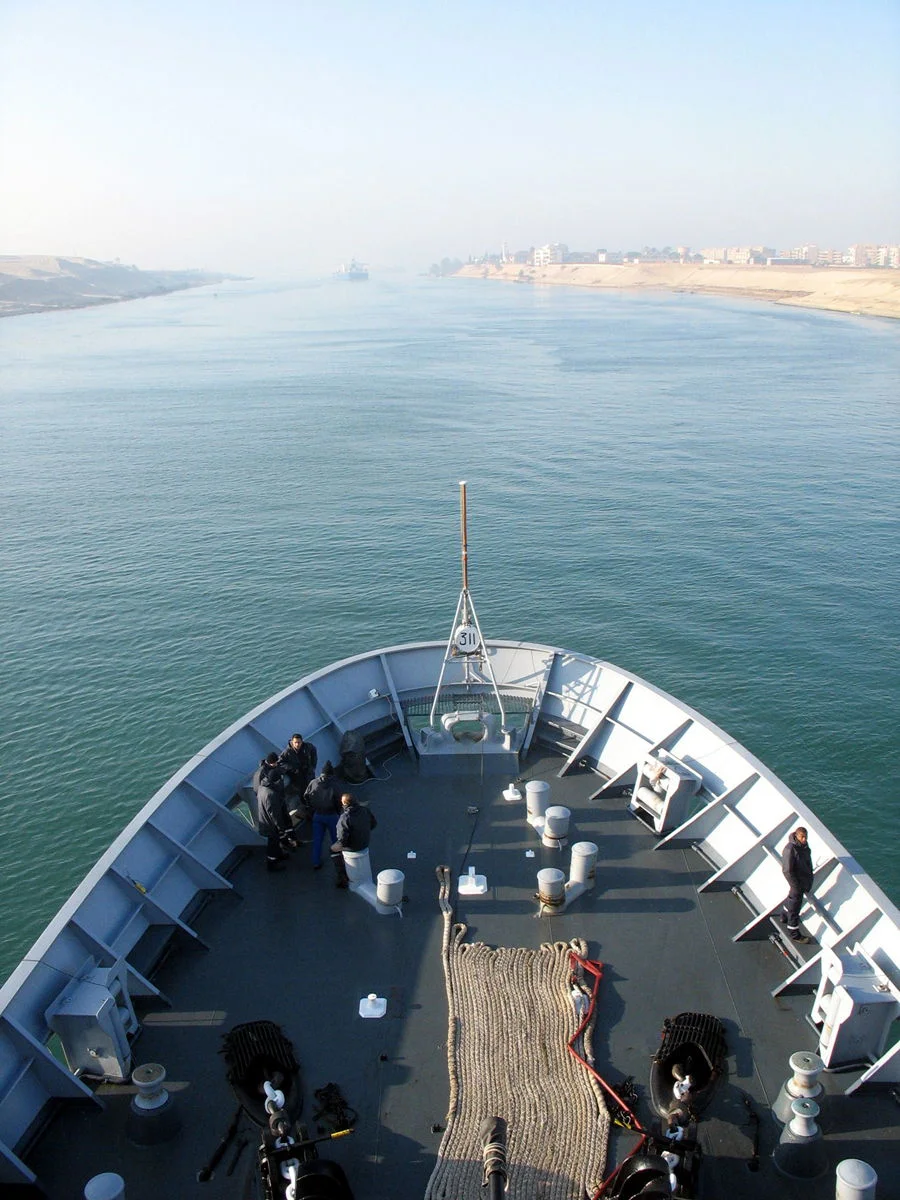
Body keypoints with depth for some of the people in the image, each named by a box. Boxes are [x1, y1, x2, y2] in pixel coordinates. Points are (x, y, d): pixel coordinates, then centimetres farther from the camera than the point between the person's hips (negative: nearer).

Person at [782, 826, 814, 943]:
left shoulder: (805, 846, -2)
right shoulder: (790, 849, -28)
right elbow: (787, 871, -24)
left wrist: (810, 880, 11)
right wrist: (796, 886, -20)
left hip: (805, 880, 8)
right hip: (797, 882, -8)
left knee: (791, 899, 28)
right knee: (794, 906, 4)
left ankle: (785, 917, 52)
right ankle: (795, 934, 17)